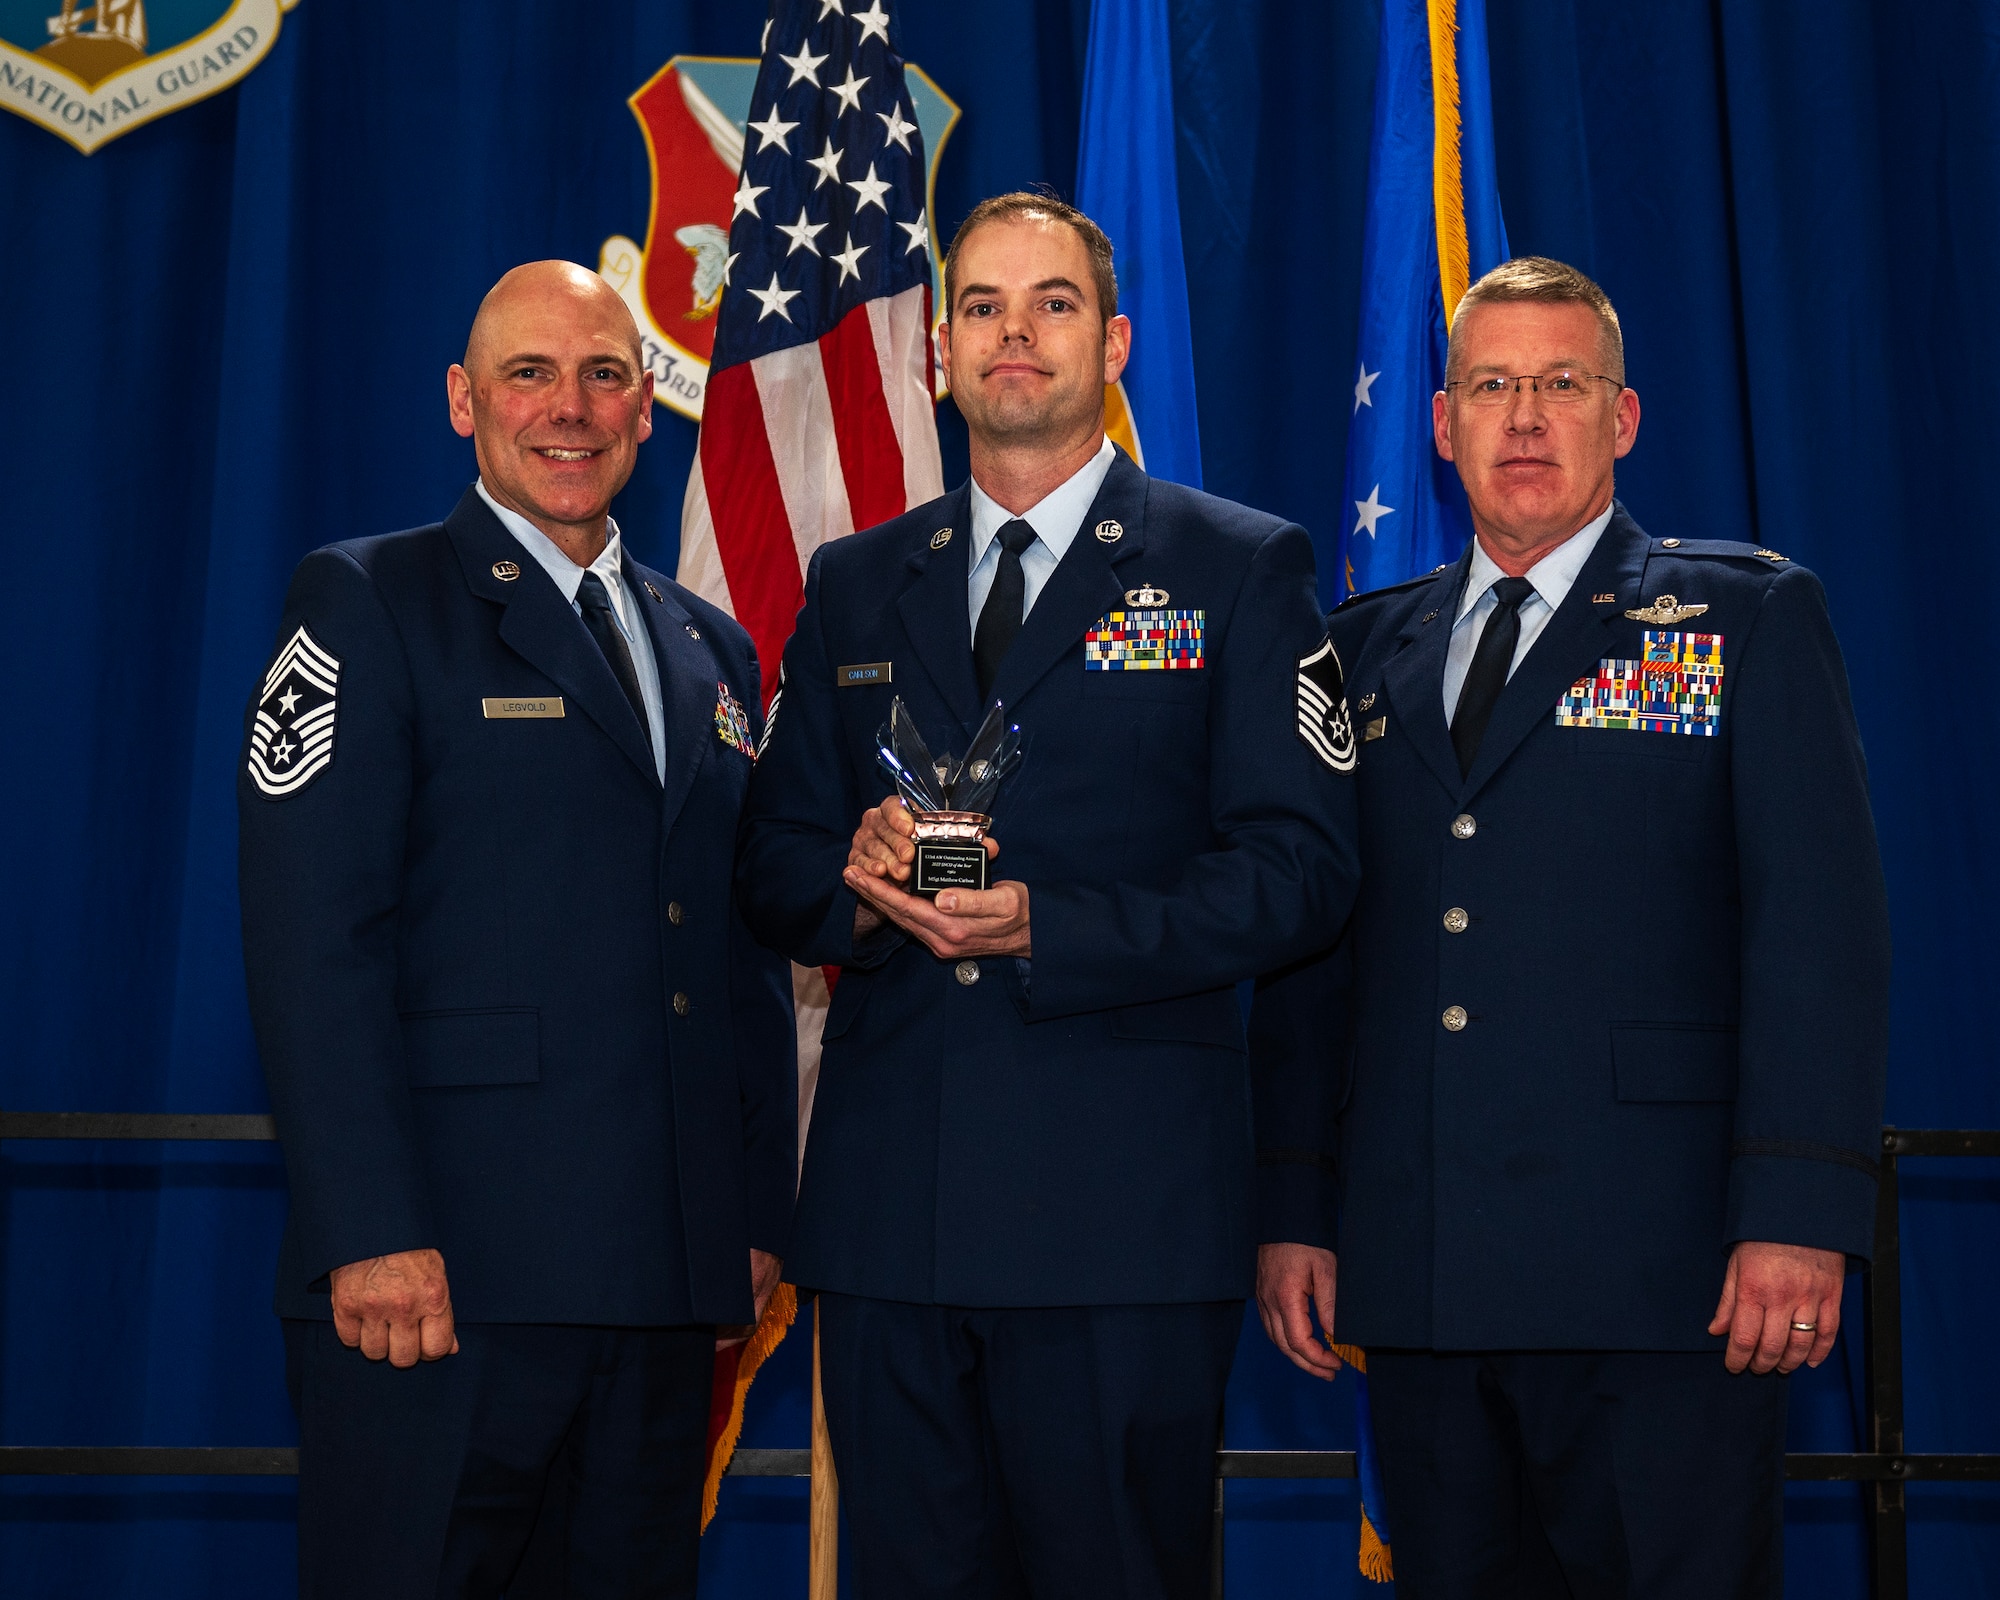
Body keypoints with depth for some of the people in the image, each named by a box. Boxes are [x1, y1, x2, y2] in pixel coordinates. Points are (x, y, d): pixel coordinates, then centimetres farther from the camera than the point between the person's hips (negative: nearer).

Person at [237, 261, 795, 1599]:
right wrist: (372, 1234, -18)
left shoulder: (713, 650, 18)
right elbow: (312, 935, -10)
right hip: (444, 1276, -5)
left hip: (668, 1285, 6)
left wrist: (762, 1216, 10)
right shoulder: (368, 605, 0)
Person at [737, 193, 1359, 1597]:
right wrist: (856, 890, -9)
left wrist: (1041, 927, -16)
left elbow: (1301, 866, -5)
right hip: (887, 1209, 4)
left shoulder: (1242, 569, 4)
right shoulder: (855, 584, 16)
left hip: (1123, 1214, -3)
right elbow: (774, 868, 15)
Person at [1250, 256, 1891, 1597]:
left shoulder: (1751, 617, 4)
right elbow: (1314, 944, 14)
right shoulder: (1369, 647, 15)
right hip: (1417, 1279, 4)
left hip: (1656, 1283, -4)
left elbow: (1820, 930, -5)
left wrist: (1800, 1217, -14)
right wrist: (1296, 1211, 7)